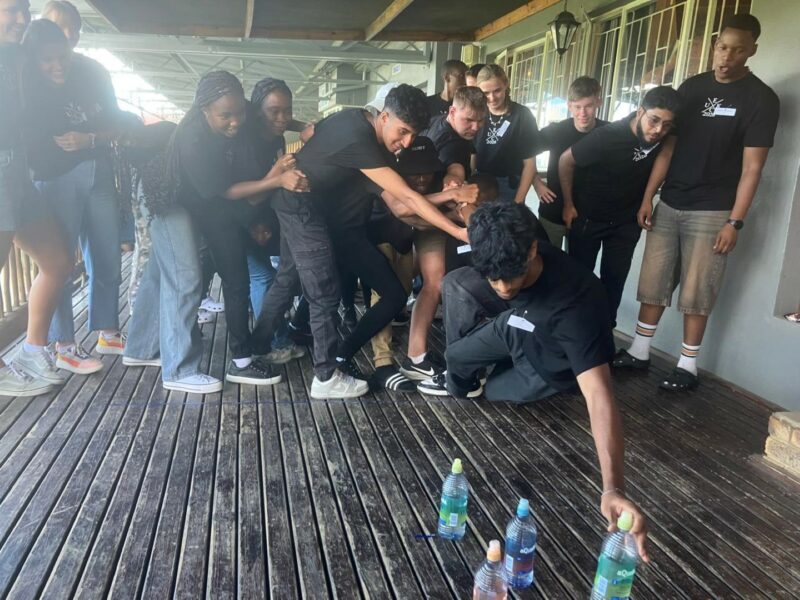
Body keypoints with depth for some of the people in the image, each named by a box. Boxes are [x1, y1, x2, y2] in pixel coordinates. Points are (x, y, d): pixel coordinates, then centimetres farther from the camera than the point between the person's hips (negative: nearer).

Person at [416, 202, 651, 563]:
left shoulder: (575, 299, -43)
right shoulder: (508, 259, -24)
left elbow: (598, 393, -50)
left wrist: (613, 487, -58)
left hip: (552, 367, -4)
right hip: (521, 331, 5)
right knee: (456, 283, -10)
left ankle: (475, 387, 8)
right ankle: (458, 383, 8)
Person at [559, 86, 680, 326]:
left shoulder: (666, 136, -17)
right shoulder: (606, 137, -29)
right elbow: (565, 161, -15)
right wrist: (568, 204, -9)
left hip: (627, 221, 3)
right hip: (588, 217, -3)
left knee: (614, 280, 7)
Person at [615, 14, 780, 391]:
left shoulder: (761, 98, -4)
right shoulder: (691, 87, 8)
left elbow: (752, 167, -8)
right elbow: (667, 146, 9)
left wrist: (735, 222, -13)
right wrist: (648, 197, 3)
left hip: (711, 212, -4)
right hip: (669, 205, 4)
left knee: (695, 294, 1)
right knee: (653, 284, 7)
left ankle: (687, 367, 13)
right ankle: (639, 352, 19)